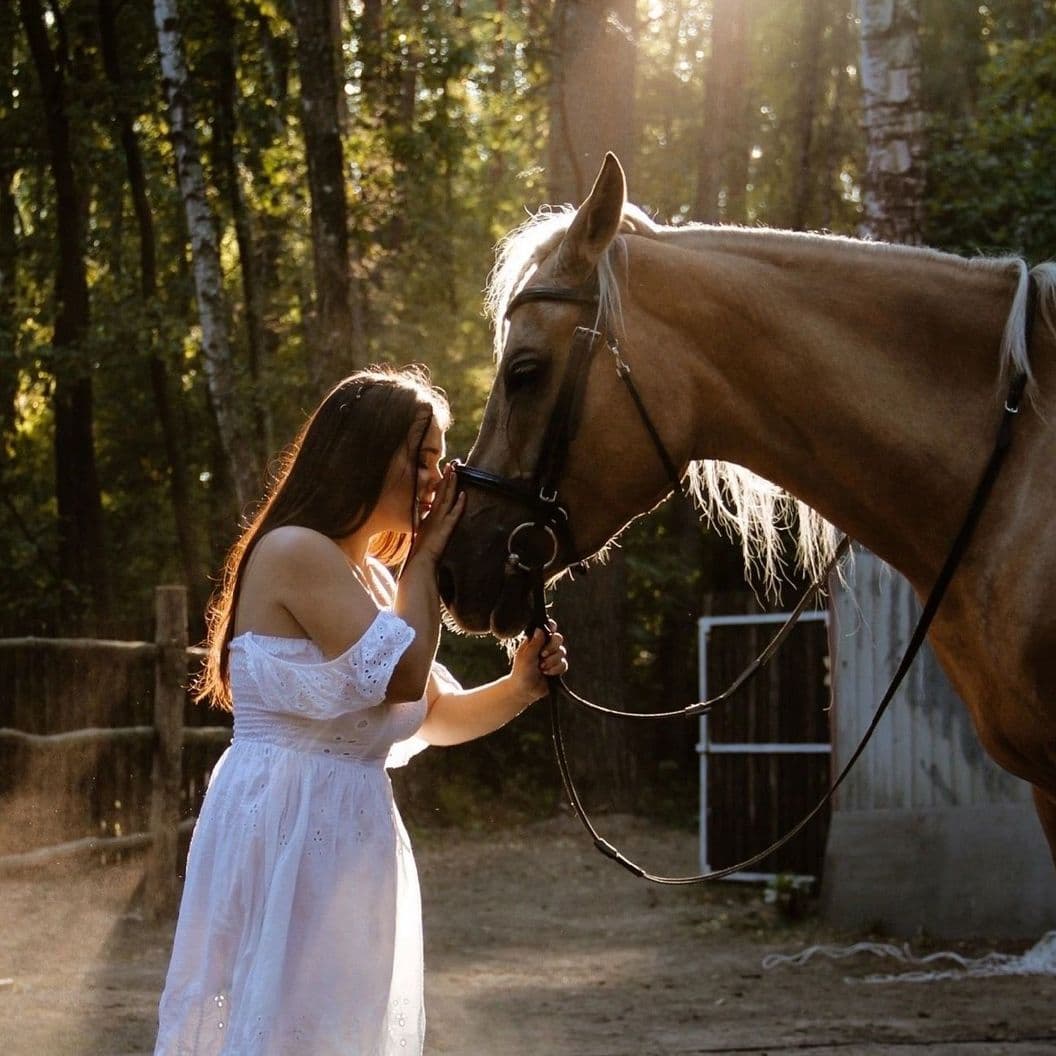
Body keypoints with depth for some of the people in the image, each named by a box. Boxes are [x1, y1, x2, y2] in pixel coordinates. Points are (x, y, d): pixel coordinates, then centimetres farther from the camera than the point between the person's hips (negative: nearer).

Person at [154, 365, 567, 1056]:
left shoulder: (374, 578, 17)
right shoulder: (294, 552, -13)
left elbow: (440, 716, 19)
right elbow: (400, 676, -18)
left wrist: (520, 687, 1)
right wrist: (425, 558, -6)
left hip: (350, 835, 10)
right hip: (285, 825, -10)